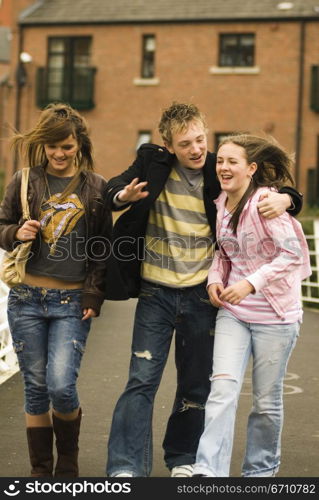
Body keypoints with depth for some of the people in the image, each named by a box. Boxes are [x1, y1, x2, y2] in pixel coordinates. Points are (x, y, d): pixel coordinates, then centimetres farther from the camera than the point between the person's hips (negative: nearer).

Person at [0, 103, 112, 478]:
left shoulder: (96, 187, 4)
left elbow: (104, 247, 6)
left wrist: (93, 295, -3)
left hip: (72, 302, -1)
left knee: (61, 386, -11)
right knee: (36, 388, 6)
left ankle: (68, 462, 15)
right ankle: (41, 471, 20)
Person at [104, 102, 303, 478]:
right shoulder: (152, 164, -3)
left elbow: (278, 189, 7)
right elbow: (111, 191, 5)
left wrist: (284, 199, -18)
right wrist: (123, 196, -20)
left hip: (201, 296, 1)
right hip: (156, 294, -1)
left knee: (196, 386, 11)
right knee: (142, 381, -5)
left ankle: (183, 459, 29)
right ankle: (125, 468, 0)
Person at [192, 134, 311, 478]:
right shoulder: (221, 203, 5)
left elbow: (293, 253, -19)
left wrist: (251, 283, -26)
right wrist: (215, 278, 1)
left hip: (274, 314, -5)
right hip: (233, 311, 5)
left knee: (266, 400, 7)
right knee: (223, 388, -11)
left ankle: (260, 470, 26)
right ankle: (209, 472, -14)